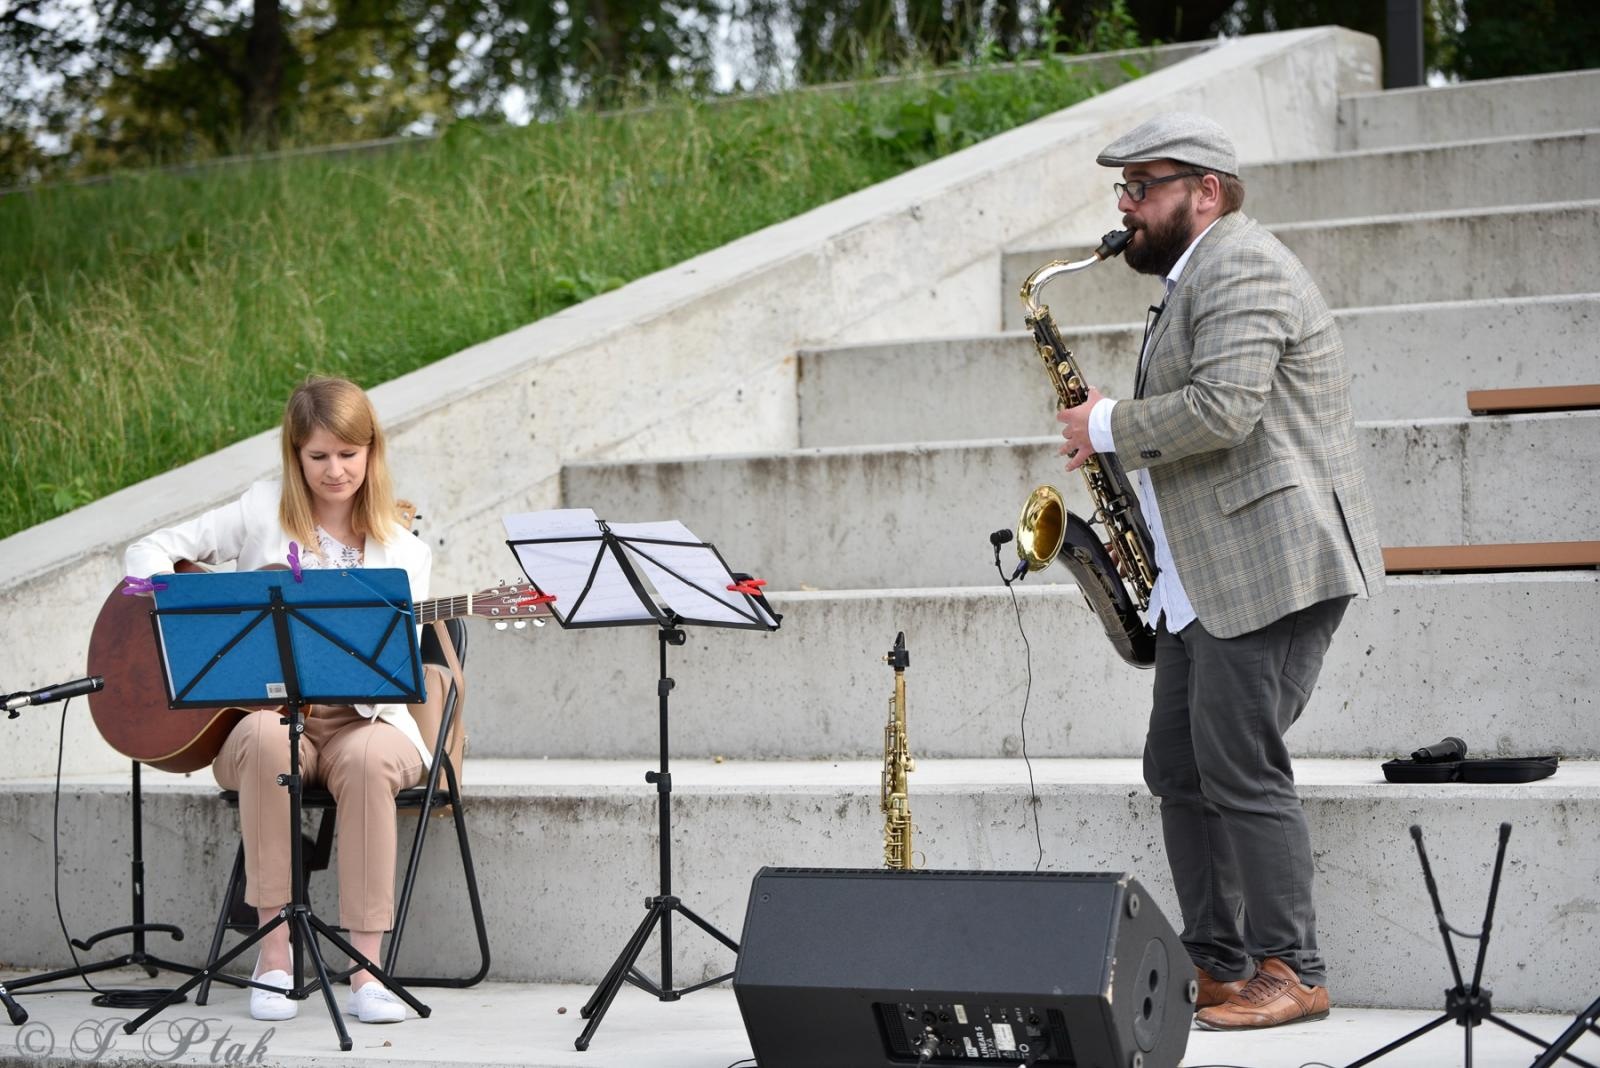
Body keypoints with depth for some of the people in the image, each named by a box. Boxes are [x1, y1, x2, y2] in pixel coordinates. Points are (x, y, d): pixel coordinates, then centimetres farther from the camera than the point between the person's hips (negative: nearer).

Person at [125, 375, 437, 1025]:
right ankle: (275, 949, -32)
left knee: (367, 758, -36)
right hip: (264, 709, 0)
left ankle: (364, 967, -34)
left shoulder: (402, 551, 7)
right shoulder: (264, 513, 6)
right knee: (265, 739, -37)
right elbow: (149, 553, 8)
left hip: (359, 721, 0)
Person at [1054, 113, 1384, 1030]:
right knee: (1180, 770, 10)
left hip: (1274, 566, -11)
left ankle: (1290, 973, -2)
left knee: (1240, 766, -9)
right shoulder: (1197, 275, 21)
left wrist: (1110, 426, -13)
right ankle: (1216, 964, 16)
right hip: (1209, 575, 11)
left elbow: (1224, 409, -26)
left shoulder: (1244, 269, -13)